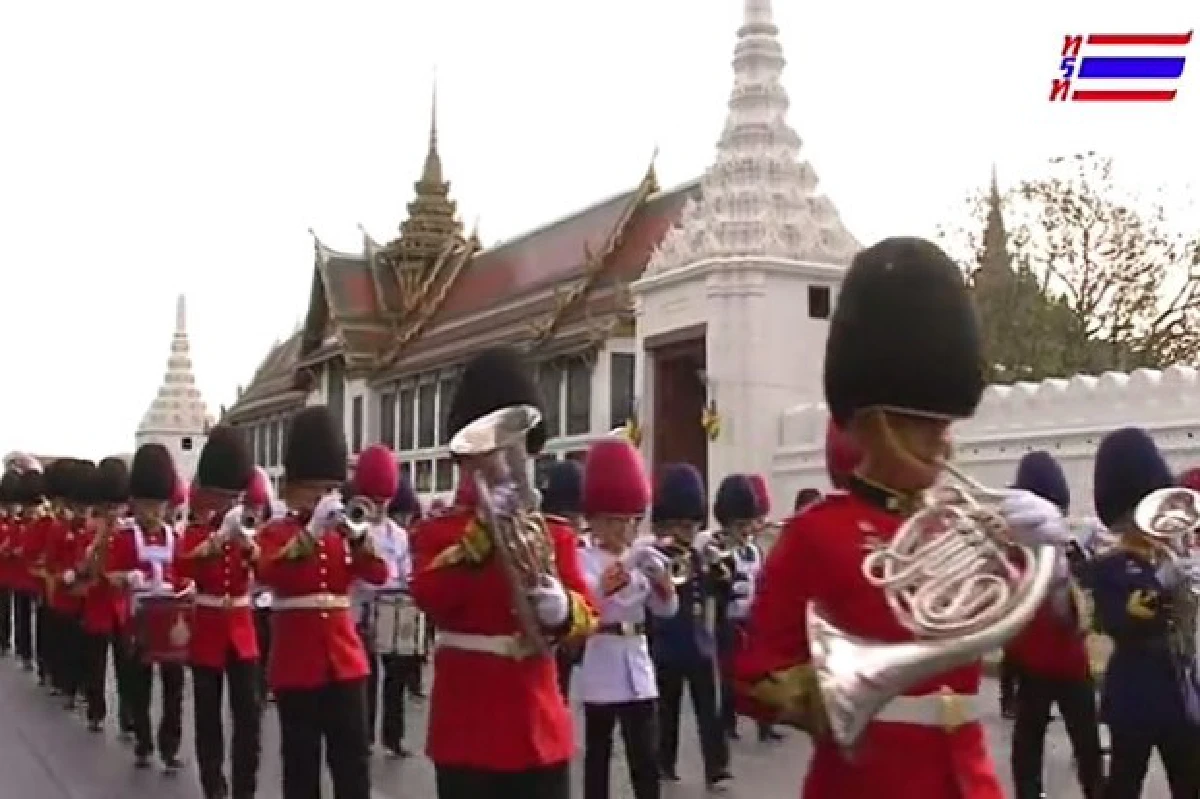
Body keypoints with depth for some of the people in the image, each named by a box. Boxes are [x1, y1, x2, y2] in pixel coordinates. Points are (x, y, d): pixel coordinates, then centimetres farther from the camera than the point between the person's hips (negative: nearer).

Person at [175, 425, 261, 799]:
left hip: (241, 629, 2)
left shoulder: (247, 533, 6)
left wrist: (247, 543, -26)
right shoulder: (193, 533, -1)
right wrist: (218, 538, -31)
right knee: (208, 714, 4)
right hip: (206, 629, -2)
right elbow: (181, 568, -21)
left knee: (248, 712, -1)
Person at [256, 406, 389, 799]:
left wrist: (356, 533, -16)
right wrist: (312, 531, -27)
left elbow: (378, 575, -2)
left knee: (352, 753, 4)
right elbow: (269, 573, -22)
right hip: (296, 658, -3)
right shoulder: (275, 531, -1)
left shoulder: (341, 532, 11)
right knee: (301, 755, 4)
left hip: (343, 655, 4)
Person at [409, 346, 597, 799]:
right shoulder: (436, 531, 2)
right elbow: (430, 599, -18)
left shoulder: (555, 532, 8)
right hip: (466, 726, -2)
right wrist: (483, 530, -24)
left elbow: (588, 612, -4)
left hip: (538, 725, 3)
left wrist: (560, 610, -27)